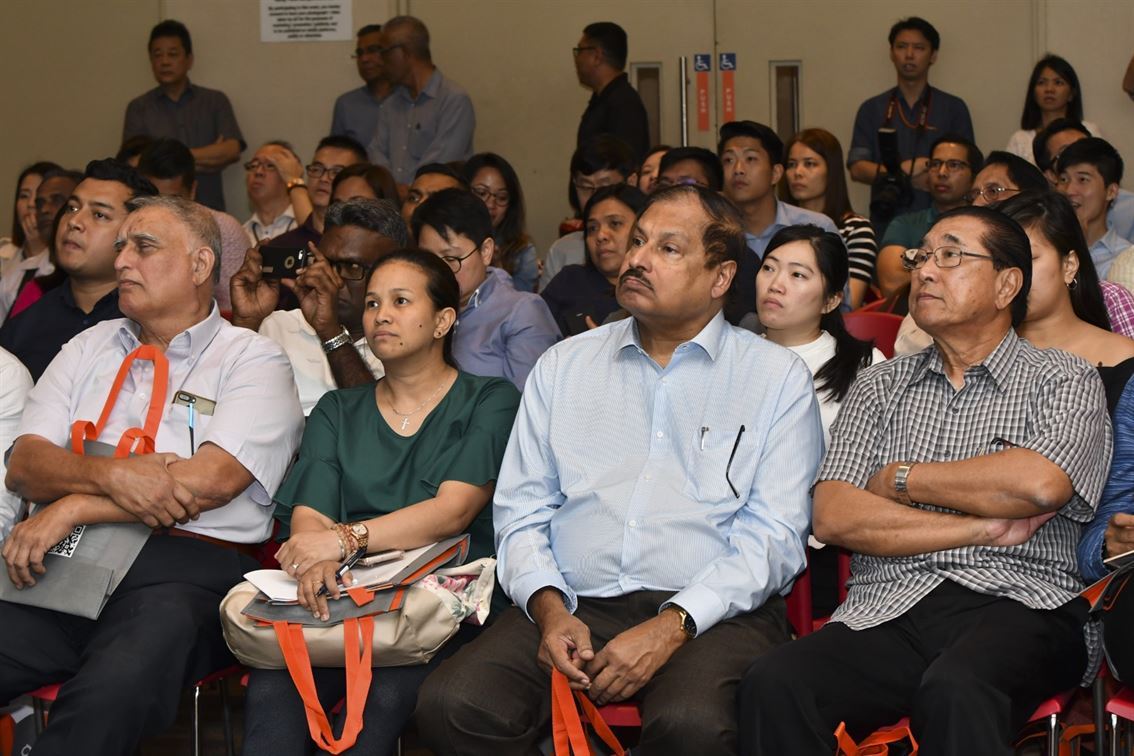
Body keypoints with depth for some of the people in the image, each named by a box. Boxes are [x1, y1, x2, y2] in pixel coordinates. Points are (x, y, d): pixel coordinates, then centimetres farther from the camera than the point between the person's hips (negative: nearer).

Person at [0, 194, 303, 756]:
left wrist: (73, 508, -11)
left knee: (113, 692, -36)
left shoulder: (253, 361, 7)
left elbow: (210, 481, -10)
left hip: (188, 568, -4)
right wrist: (109, 475, -12)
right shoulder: (90, 347, 22)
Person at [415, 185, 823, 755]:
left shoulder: (778, 377, 8)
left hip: (714, 613, -3)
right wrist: (549, 609, -7)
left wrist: (672, 627, -15)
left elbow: (774, 535, -2)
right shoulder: (564, 365, 18)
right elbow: (520, 510, 14)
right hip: (575, 606, 3)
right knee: (451, 706, -24)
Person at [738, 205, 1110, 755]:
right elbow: (833, 518, 4)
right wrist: (984, 528, -4)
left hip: (1014, 605, -3)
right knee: (772, 685, -29)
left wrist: (900, 479, 0)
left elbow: (1040, 484, -13)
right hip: (886, 611, 3)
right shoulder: (879, 386, 19)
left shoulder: (1062, 379, 10)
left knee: (954, 692, -39)